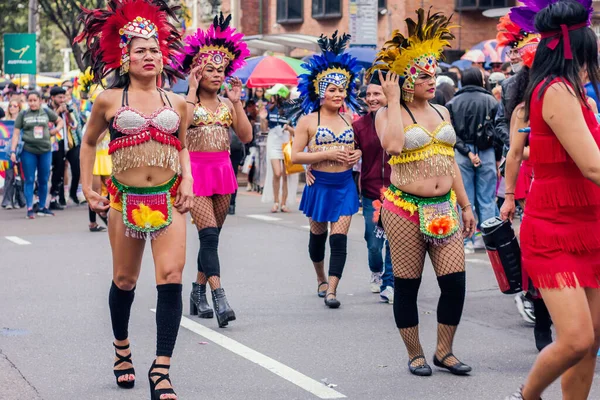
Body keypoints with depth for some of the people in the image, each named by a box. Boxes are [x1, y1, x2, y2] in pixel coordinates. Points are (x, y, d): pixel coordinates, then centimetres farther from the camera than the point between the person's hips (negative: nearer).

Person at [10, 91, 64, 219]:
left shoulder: (47, 112, 6)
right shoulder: (23, 115, 3)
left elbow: (60, 121, 22)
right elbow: (16, 133, 2)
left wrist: (56, 129, 3)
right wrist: (13, 151, -6)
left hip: (45, 150, 2)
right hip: (28, 151, -2)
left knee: (44, 180, 8)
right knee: (29, 180, -2)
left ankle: (42, 207, 19)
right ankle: (30, 208, -2)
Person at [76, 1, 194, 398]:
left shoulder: (177, 103, 7)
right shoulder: (109, 100, 2)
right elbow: (89, 142, 16)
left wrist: (187, 180, 3)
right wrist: (87, 186, 10)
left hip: (168, 199, 1)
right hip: (125, 199, -1)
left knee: (171, 276, -13)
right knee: (125, 279, 10)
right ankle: (122, 347, 37)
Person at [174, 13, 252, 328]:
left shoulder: (227, 104, 11)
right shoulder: (187, 101, -2)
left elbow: (246, 136, 1)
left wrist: (237, 102, -5)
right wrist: (192, 91, -19)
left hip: (223, 171, 5)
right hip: (196, 169, -5)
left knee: (212, 236, 9)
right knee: (209, 233, -15)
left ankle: (198, 294, 21)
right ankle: (220, 299, -23)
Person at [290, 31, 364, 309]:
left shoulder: (349, 120, 6)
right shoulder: (308, 121, -4)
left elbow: (357, 147, 23)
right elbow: (295, 156, -9)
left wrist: (357, 154, -1)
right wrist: (326, 154, -18)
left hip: (345, 184, 2)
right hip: (320, 184, -2)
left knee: (339, 239, -9)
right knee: (318, 235, 14)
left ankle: (331, 290, -11)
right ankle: (321, 279, 37)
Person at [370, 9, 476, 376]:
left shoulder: (441, 112, 13)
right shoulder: (390, 114, -4)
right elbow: (393, 145, -27)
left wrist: (466, 205, 17)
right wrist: (393, 99, -17)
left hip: (444, 208, 5)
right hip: (405, 208, -5)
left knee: (455, 281, -1)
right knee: (407, 284, 3)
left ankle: (445, 351, 14)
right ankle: (416, 355, 17)